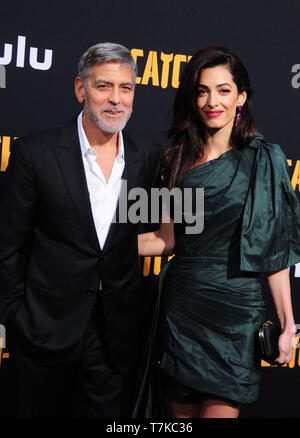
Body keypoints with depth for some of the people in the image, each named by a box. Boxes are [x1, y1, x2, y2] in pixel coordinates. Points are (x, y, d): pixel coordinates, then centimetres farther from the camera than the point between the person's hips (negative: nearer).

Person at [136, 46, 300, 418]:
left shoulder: (263, 159, -3)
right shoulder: (180, 160, 8)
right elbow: (167, 239, 9)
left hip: (235, 310, -4)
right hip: (181, 307, 4)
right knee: (182, 411, 13)